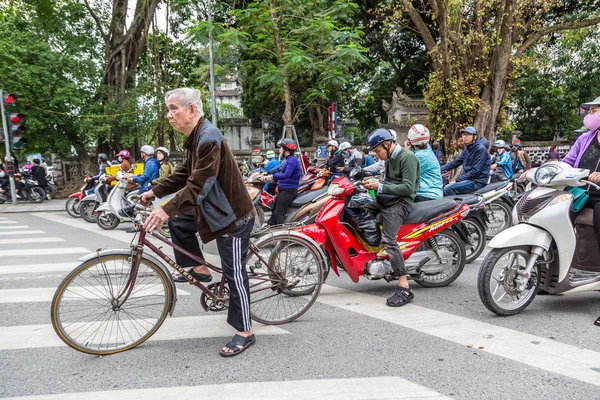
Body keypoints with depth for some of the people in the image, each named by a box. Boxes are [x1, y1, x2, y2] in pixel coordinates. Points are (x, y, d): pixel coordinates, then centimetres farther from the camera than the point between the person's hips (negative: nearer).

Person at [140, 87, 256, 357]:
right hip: (211, 209, 9)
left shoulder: (209, 137, -23)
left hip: (232, 215, -9)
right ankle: (199, 269, 21)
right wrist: (154, 192, 11)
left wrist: (166, 210, -35)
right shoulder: (195, 137, 9)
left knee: (234, 273, -3)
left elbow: (199, 185, -30)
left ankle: (245, 333, 11)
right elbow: (183, 175, 17)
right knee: (177, 221, 10)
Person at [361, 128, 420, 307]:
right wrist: (375, 182, 6)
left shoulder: (407, 157, -11)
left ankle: (405, 289, -26)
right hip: (386, 200, 10)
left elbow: (408, 187, -19)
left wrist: (380, 187, -18)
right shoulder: (390, 159, 18)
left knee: (388, 240, -26)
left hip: (401, 202, -10)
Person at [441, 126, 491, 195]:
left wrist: (457, 180, -19)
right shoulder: (467, 149, 14)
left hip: (477, 181, -9)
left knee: (448, 189, -24)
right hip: (469, 179, 9)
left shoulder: (480, 149, -13)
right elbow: (455, 162, 14)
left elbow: (476, 171, -19)